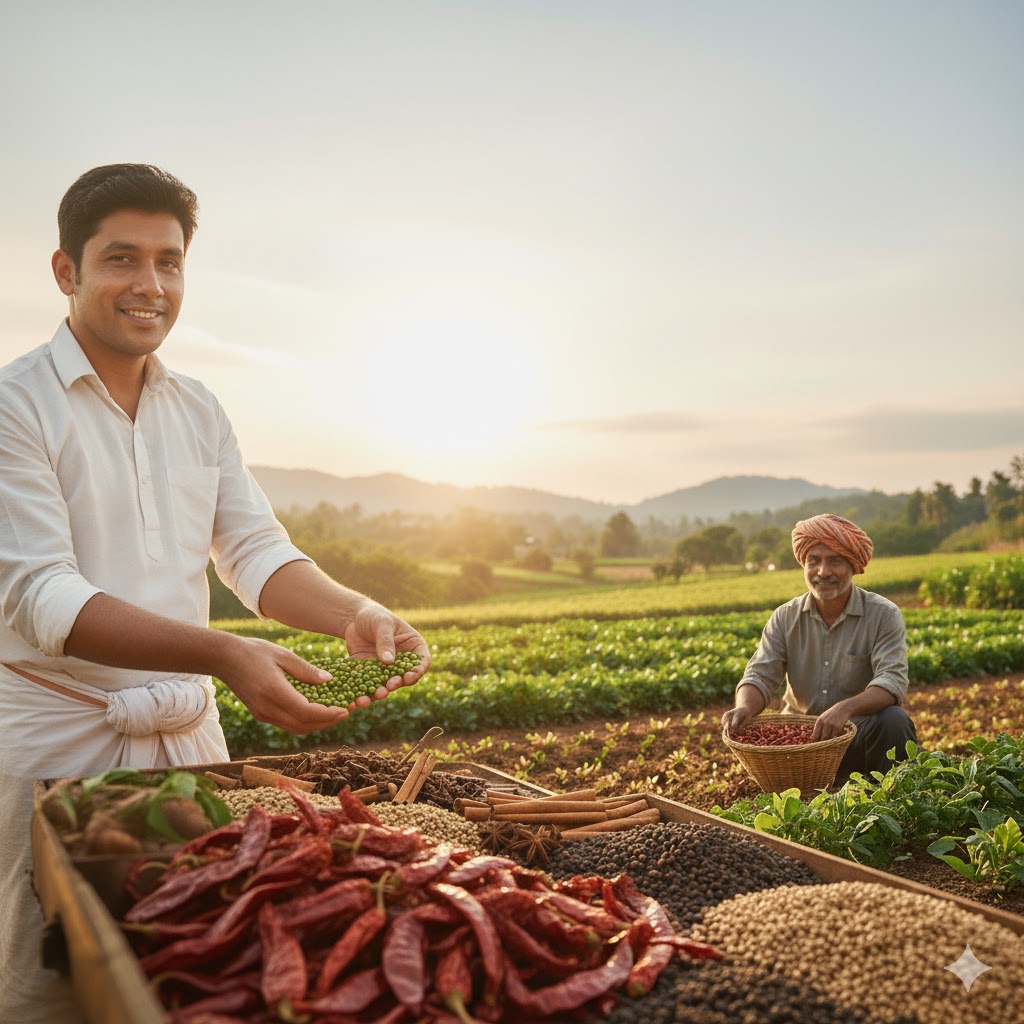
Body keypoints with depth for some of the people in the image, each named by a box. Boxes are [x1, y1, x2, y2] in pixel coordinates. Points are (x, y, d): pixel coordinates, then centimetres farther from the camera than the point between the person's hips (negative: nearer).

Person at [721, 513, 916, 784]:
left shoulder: (883, 615, -7)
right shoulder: (785, 618, 2)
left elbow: (892, 682, -20)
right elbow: (760, 676, -5)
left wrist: (845, 709, -40)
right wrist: (745, 707, -30)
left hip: (859, 732, -2)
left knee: (894, 721, -32)